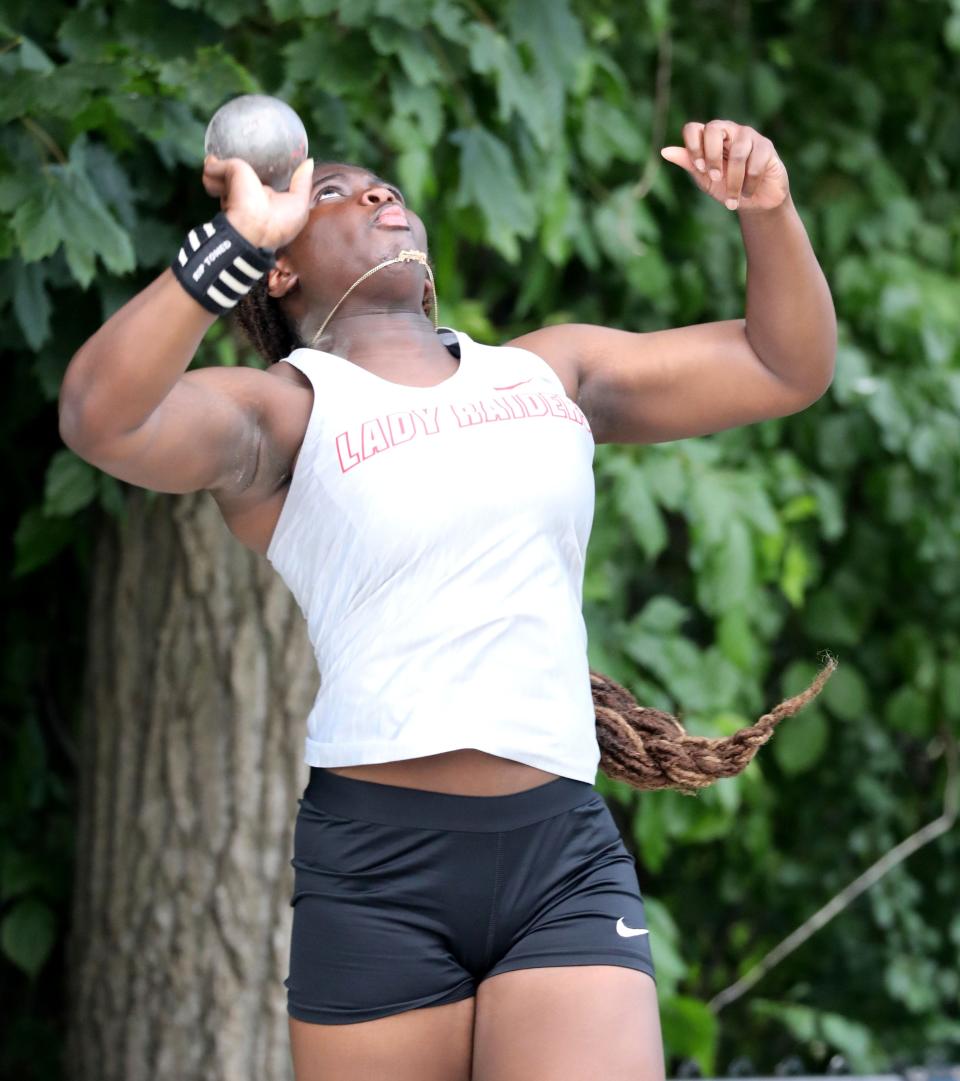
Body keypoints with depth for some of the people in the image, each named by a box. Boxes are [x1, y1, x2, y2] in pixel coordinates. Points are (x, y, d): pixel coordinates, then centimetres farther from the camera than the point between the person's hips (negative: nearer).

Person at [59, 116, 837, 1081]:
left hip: (564, 857, 3)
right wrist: (240, 237, -27)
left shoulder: (551, 371, 18)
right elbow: (100, 418, -19)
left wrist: (766, 210, 7)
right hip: (375, 866, -3)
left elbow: (787, 367, 24)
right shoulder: (281, 411, 2)